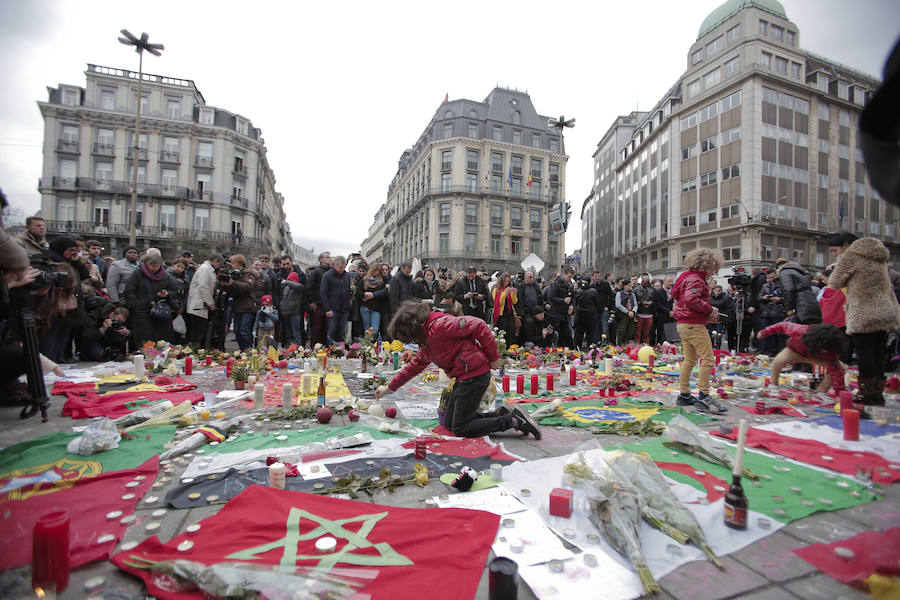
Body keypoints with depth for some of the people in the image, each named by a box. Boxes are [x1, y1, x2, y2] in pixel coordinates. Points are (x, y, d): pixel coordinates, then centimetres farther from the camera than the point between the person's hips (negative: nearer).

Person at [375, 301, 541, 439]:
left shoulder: (439, 325, -18)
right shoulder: (425, 341, 14)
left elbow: (478, 326, -22)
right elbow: (415, 366, 27)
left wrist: (493, 357, -14)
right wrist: (389, 387, 30)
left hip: (475, 375, -10)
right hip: (463, 379, 10)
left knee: (460, 429, -2)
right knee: (449, 422, 16)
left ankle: (514, 421, 0)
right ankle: (502, 413, 13)